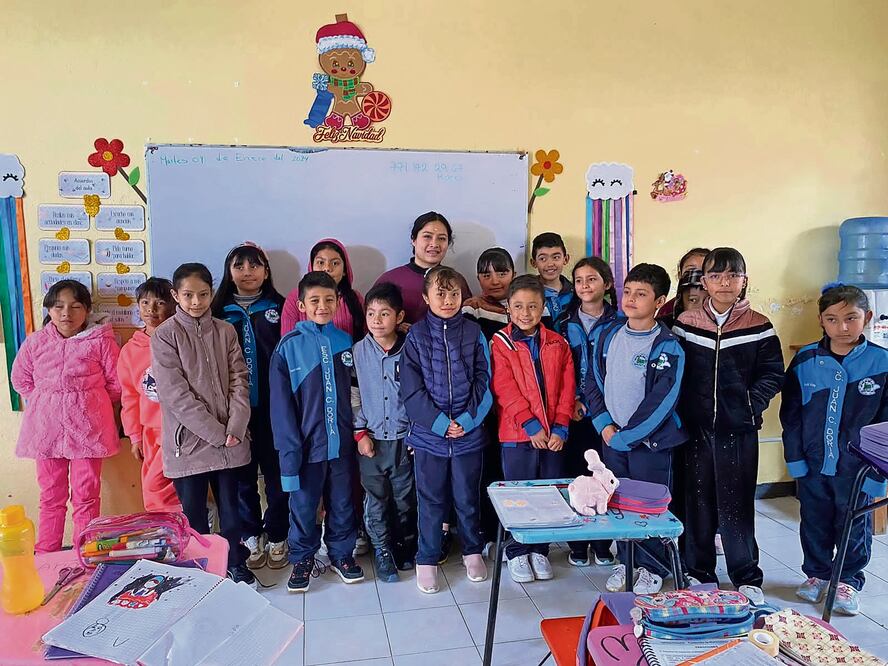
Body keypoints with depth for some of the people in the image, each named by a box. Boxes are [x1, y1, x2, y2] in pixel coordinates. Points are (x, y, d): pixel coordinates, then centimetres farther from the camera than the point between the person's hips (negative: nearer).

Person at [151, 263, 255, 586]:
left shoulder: (226, 331, 5)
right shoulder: (165, 336, -6)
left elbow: (239, 381, 2)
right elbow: (176, 395, -12)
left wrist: (235, 428, -11)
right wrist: (216, 433, -14)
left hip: (230, 440, 3)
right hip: (189, 441, -3)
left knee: (231, 507, 13)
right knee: (193, 514, 8)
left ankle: (237, 565, 29)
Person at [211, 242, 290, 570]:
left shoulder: (279, 307, 4)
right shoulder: (220, 312, 8)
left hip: (272, 405, -1)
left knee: (276, 470, 5)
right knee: (242, 472, 9)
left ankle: (277, 537, 20)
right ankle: (251, 536, 25)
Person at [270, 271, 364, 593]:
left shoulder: (345, 341, 2)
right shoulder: (289, 346, -8)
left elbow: (354, 392, 9)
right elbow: (281, 404, -9)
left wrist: (359, 431, 4)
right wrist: (290, 448, -13)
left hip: (341, 442, 3)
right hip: (307, 443, -3)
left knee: (342, 503, 16)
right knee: (303, 506, 11)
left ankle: (341, 553, 36)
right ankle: (303, 559, 32)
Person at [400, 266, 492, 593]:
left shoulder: (473, 333, 1)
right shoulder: (416, 336, -2)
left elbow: (483, 382, -1)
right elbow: (412, 390, -6)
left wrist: (467, 420, -13)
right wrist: (441, 423, -14)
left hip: (470, 434, 1)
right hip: (428, 434, -1)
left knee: (467, 498, 14)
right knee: (431, 501, 10)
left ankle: (473, 550, 36)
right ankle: (427, 559, 27)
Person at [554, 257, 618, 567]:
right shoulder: (564, 322, 6)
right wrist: (571, 401, -7)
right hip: (573, 411, 1)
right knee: (574, 474, 4)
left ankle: (602, 544, 19)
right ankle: (577, 544, 17)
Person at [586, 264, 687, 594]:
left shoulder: (668, 348, -13)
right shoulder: (608, 334, 2)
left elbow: (660, 402, -17)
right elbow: (595, 382, 7)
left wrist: (626, 437, -16)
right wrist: (604, 424, -5)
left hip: (651, 440, -4)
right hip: (612, 437, 5)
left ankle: (652, 568, 26)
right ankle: (626, 561, 32)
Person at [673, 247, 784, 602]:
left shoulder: (759, 327, -1)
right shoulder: (685, 323, 3)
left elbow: (773, 374, 2)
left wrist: (752, 402, -10)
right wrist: (681, 409, -3)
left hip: (739, 429, -2)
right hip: (696, 427, 2)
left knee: (736, 502, 4)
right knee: (697, 500, 10)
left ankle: (747, 577, 21)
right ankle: (699, 572, 26)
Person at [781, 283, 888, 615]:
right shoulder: (805, 360, -5)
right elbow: (790, 413, 0)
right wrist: (795, 456, -4)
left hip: (856, 468, -2)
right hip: (812, 464, 2)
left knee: (854, 526, 14)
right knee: (814, 523, 17)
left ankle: (848, 581, 35)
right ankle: (816, 574, 37)